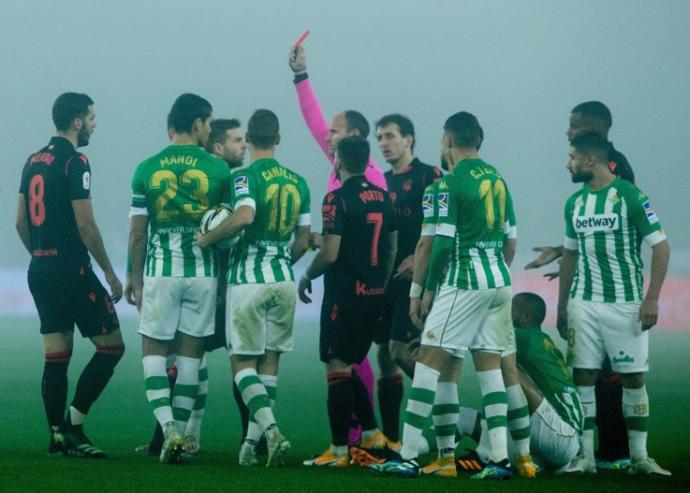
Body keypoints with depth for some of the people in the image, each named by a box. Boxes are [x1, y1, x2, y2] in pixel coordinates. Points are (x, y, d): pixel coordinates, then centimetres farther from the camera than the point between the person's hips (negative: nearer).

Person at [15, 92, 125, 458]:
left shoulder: (33, 161, 13)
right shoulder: (74, 162, -12)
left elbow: (21, 223, 16)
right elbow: (85, 224, -15)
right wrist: (110, 273, -9)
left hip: (40, 269, 8)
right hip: (71, 270, -8)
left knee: (56, 355, 9)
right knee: (111, 345, -2)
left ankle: (57, 435, 7)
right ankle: (72, 424, -8)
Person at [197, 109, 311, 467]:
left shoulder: (245, 177, -9)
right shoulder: (298, 182, 9)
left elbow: (244, 216, -29)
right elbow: (302, 243, 11)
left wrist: (207, 238, -16)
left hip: (248, 279, -5)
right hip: (283, 280, 5)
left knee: (243, 361, 1)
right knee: (270, 360, 11)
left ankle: (271, 430, -18)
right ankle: (252, 441, 11)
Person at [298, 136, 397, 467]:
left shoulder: (337, 199, -14)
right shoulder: (383, 198, 9)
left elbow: (330, 254, -17)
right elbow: (392, 247, 15)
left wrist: (307, 276, 0)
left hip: (344, 294, -7)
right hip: (374, 294, 7)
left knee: (337, 367, -3)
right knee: (348, 367, 19)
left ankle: (339, 450, -3)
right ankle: (371, 433, 15)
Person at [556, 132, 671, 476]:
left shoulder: (631, 196, -9)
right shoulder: (575, 203, 9)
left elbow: (660, 248, -8)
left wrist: (652, 298, -14)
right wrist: (562, 306, 16)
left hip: (626, 304, -5)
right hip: (584, 303, 5)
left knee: (634, 378, 0)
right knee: (583, 376, 1)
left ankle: (639, 457, 8)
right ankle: (586, 456, 5)